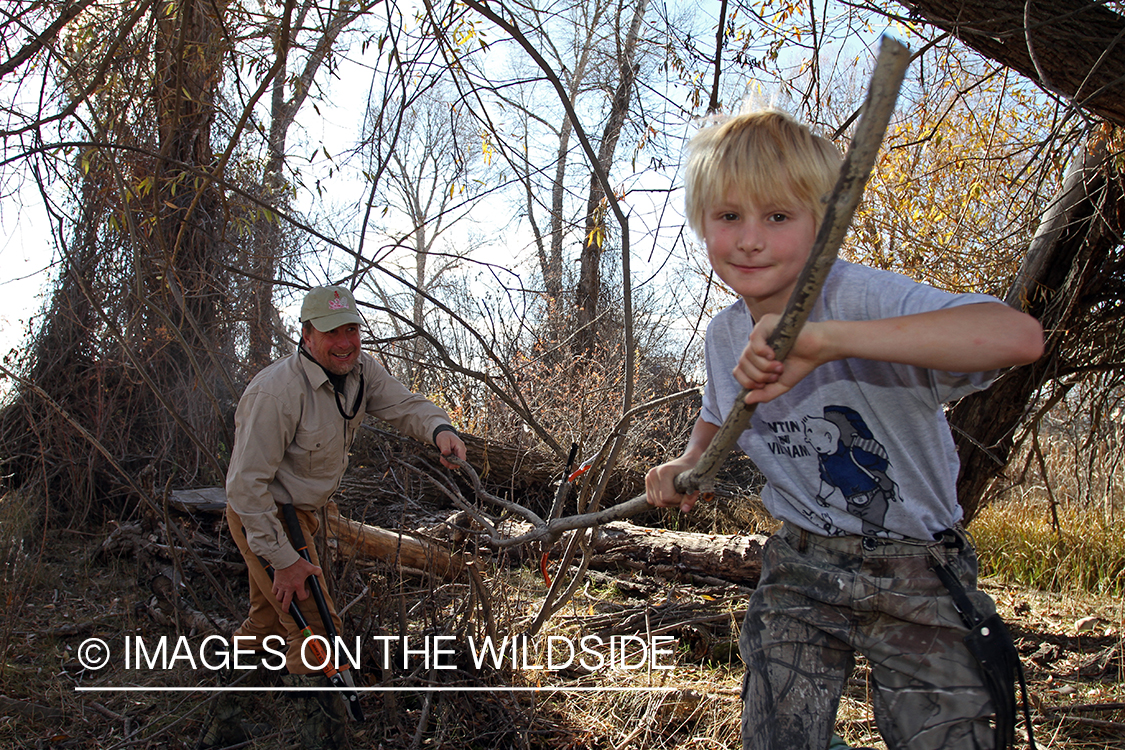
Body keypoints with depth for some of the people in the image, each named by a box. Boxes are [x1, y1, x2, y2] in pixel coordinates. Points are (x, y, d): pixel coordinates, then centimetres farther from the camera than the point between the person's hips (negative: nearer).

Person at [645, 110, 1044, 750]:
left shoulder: (861, 297, -23)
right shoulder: (725, 337, -2)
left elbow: (1021, 336, -41)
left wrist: (823, 339, -46)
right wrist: (688, 463, -1)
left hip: (915, 579, -4)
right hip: (800, 570, 4)